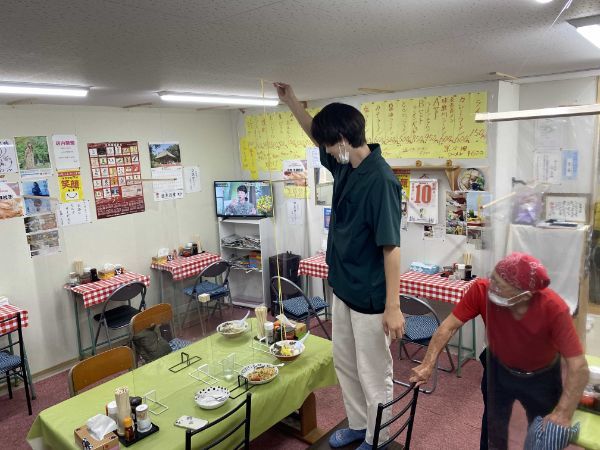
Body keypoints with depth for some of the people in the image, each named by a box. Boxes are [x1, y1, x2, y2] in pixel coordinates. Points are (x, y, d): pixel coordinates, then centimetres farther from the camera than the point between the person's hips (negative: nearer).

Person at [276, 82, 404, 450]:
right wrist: (290, 99, 13)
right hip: (343, 288, 9)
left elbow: (391, 246, -24)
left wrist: (393, 307, -23)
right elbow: (315, 133, 21)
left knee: (374, 375, 11)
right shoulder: (345, 166, 3)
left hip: (370, 297, -9)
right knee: (345, 364, 23)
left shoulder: (380, 179, -22)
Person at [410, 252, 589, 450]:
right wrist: (428, 364, -31)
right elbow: (449, 325, -26)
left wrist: (563, 414, -39)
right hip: (498, 368, 1)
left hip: (542, 376, -1)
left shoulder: (554, 308, -37)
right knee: (493, 427, 17)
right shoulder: (482, 289, -33)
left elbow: (578, 367, -33)